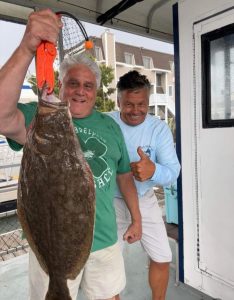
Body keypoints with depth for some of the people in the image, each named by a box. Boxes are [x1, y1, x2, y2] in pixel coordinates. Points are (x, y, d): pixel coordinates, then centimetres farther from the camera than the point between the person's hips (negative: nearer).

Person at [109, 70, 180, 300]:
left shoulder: (159, 128, -12)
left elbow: (173, 171, -18)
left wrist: (153, 171, -40)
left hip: (145, 200, 2)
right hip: (111, 201, -1)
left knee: (162, 259, 12)